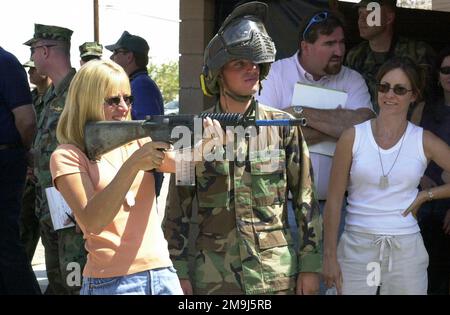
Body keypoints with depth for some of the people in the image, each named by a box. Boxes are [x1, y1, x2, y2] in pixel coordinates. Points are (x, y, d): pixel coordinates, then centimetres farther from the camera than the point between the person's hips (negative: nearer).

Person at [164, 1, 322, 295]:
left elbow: (306, 201, 3)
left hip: (277, 275, 0)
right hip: (214, 277, 0)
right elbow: (178, 209, 4)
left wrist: (310, 265, 0)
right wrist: (180, 272, 1)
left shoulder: (284, 127, 1)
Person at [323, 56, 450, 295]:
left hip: (405, 250, 1)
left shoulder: (424, 142, 2)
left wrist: (425, 195, 0)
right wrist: (329, 256, -2)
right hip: (357, 247, -1)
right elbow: (334, 201, 0)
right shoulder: (353, 137, -1)